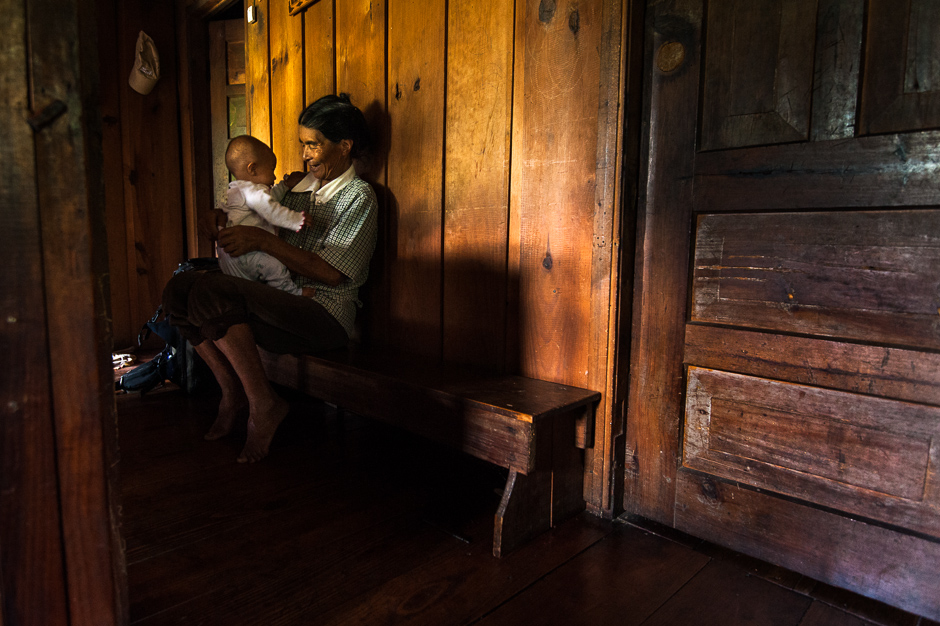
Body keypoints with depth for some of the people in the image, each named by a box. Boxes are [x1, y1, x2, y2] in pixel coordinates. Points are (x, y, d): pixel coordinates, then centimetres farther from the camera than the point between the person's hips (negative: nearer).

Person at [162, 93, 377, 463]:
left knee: (211, 292, -26)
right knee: (180, 288, -8)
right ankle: (233, 393, -3)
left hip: (325, 313, -8)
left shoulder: (359, 197, -4)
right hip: (280, 302, 8)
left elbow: (331, 273, -15)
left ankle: (262, 404, -15)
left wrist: (263, 240, -17)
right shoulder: (301, 186, 18)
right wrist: (224, 218, 6)